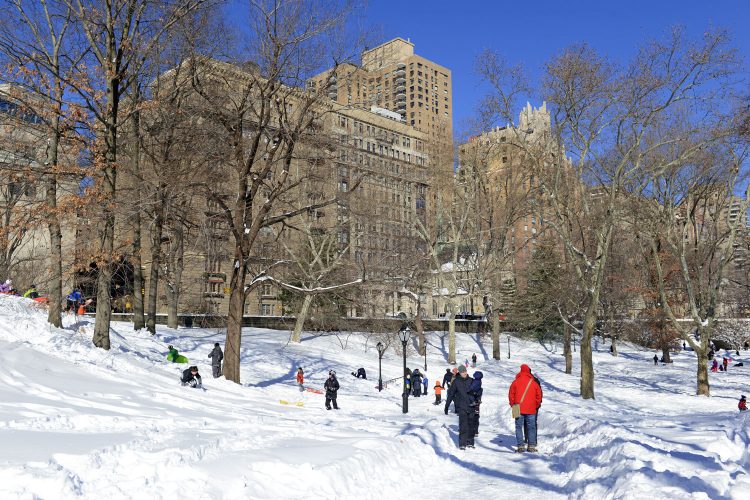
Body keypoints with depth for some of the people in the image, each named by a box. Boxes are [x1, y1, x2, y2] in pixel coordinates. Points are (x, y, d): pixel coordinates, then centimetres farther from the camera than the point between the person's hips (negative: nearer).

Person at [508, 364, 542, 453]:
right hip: (531, 410, 1)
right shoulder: (534, 383, 2)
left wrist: (512, 405, 14)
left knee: (519, 427, 3)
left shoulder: (516, 382, -1)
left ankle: (520, 446, -2)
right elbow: (539, 395, 8)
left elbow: (511, 395, 2)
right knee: (531, 428, 9)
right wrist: (536, 405, 20)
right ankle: (532, 446, 9)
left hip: (519, 409, -1)